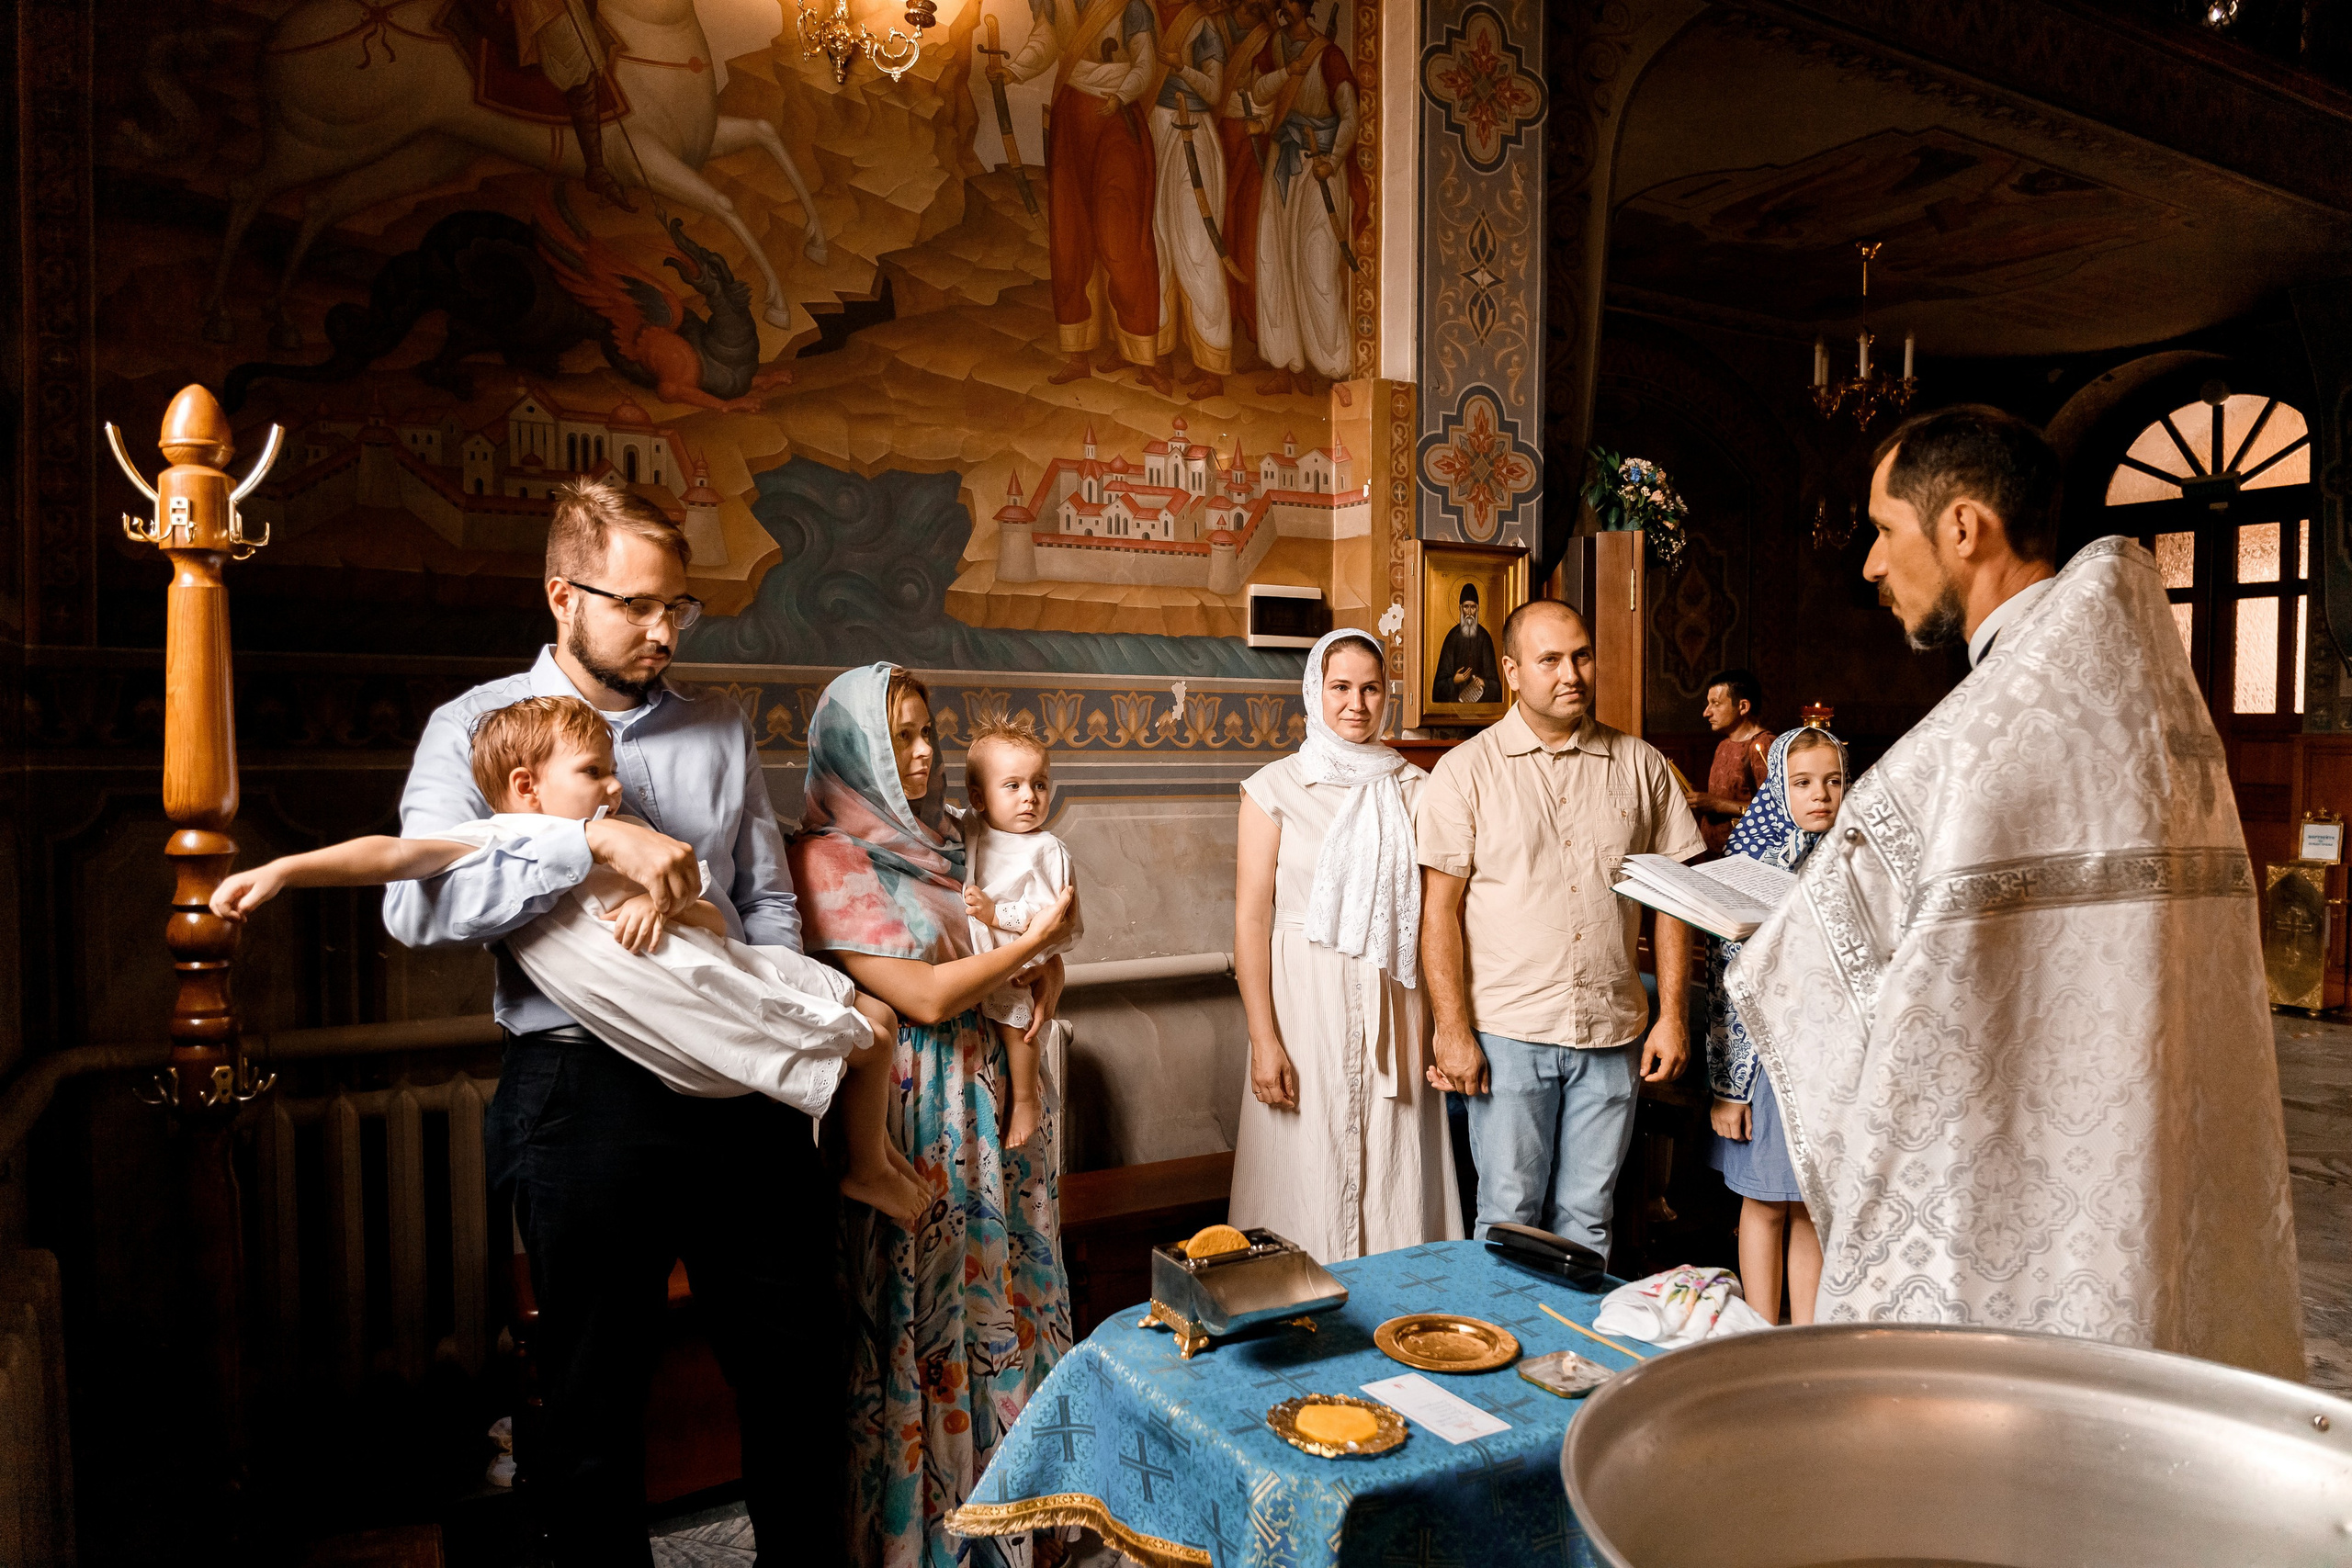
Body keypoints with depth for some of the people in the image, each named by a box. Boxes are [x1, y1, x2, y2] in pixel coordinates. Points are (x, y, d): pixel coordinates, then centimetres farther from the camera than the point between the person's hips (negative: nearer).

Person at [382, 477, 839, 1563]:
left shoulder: (721, 729, 11)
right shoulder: (476, 726, 0)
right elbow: (416, 906, -15)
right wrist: (593, 838, -24)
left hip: (738, 1086, 4)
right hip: (585, 1093, -3)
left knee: (798, 1362, 14)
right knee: (595, 1397, 12)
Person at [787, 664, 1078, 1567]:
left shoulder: (933, 841, 9)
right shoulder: (828, 859, -15)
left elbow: (987, 937, 21)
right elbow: (925, 995, -18)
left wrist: (1046, 969, -1)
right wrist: (1036, 941, -9)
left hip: (985, 1097, 7)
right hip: (908, 1112, -7)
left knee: (989, 1282, 15)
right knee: (919, 1312, 5)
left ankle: (1000, 1476, 33)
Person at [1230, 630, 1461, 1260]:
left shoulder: (1414, 789, 7)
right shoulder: (1275, 789, -2)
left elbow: (1433, 912, 9)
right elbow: (1251, 919, -5)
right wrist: (1264, 1040, -10)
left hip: (1394, 1010, 3)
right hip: (1307, 1002, -2)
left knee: (1397, 1177, 8)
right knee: (1311, 1181, 4)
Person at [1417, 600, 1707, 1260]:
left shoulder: (1640, 765, 7)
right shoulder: (1466, 771, -2)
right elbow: (1439, 908, -5)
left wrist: (1672, 1016, 3)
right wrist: (1453, 1030, -10)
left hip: (1612, 1033, 3)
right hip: (1507, 1032, -2)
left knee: (1587, 1218, 11)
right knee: (1509, 1215, 5)